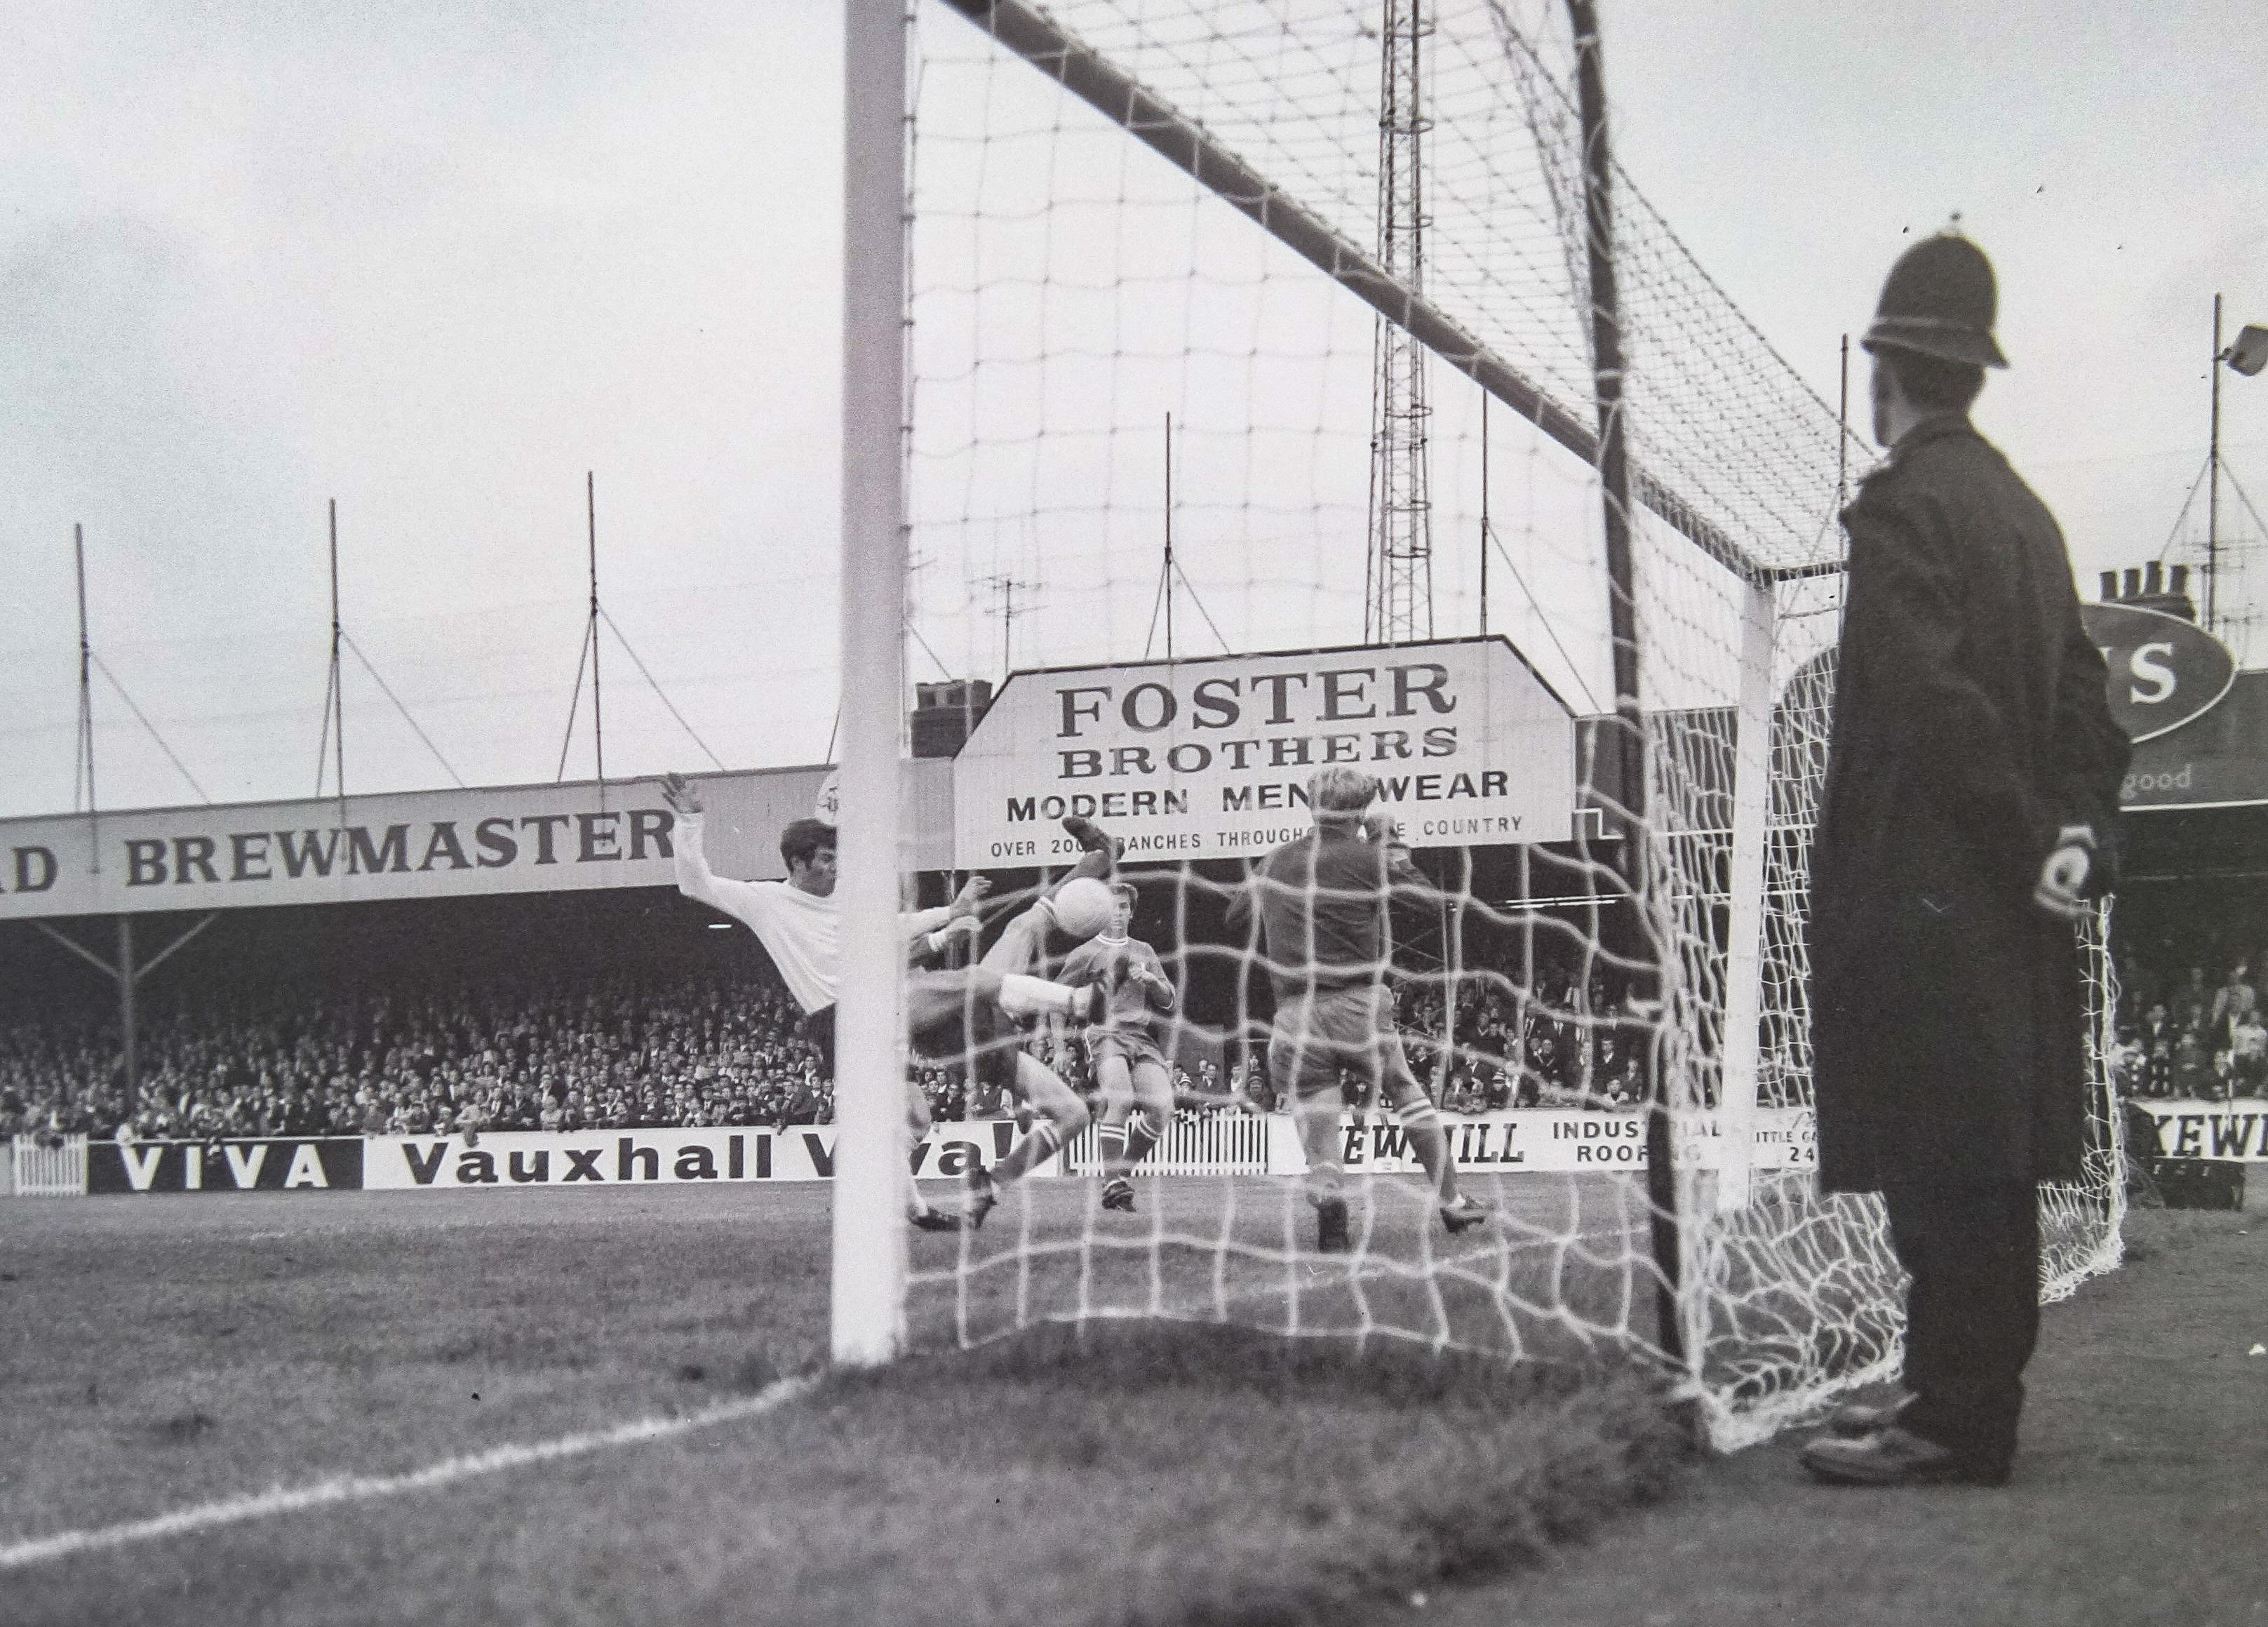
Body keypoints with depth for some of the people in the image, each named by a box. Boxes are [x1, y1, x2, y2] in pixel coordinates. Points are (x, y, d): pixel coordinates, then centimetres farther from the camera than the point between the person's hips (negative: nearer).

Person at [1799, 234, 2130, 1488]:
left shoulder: (1903, 502, -12)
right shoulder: (2021, 507, 15)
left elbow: (1932, 694, -20)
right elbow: (2082, 692, 12)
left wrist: (2037, 838, -14)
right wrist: (2078, 831, 2)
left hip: (1923, 892, -9)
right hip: (2002, 904, 9)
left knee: (1943, 1164, -6)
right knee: (1979, 1162, 13)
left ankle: (1956, 1424, -3)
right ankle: (1959, 1396, 20)